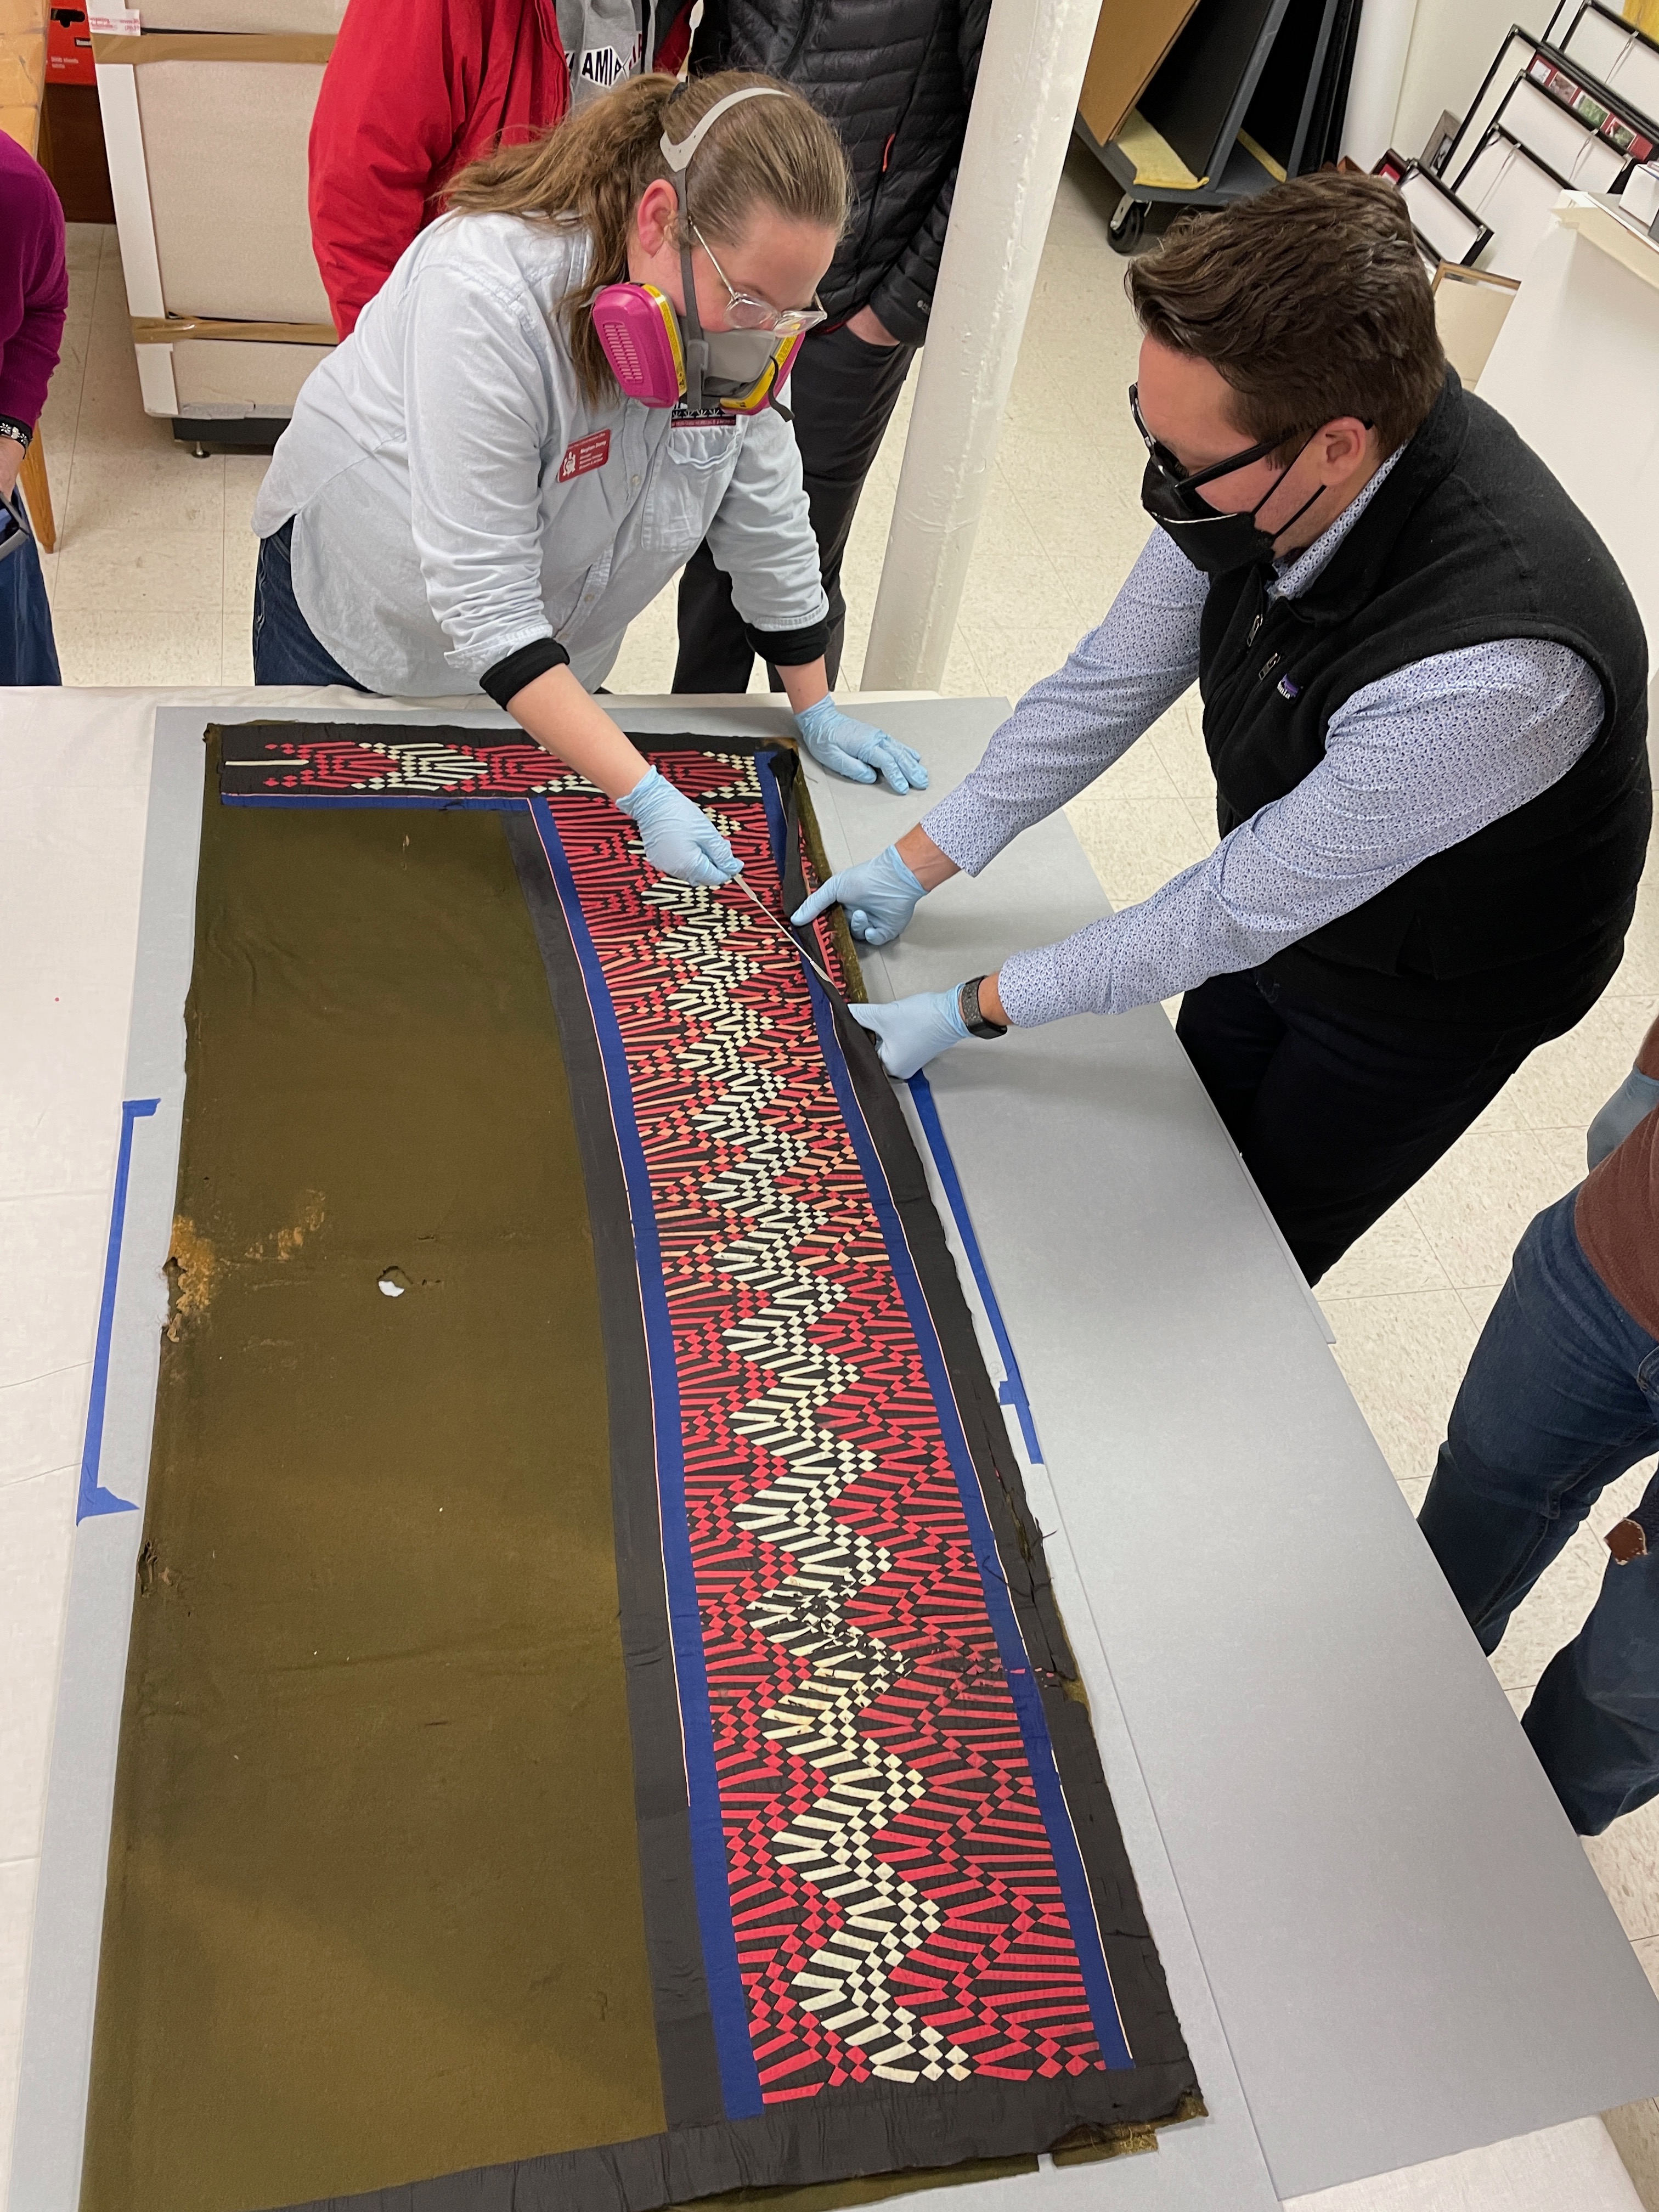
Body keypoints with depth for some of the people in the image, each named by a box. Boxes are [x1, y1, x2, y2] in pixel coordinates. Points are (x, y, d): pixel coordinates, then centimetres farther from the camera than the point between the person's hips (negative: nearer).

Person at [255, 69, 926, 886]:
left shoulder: (739, 318, -19)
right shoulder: (487, 294, -38)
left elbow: (768, 520, -4)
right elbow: (483, 604, -40)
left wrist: (815, 711, 0)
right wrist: (644, 797, -45)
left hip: (546, 643, 5)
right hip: (359, 599, -4)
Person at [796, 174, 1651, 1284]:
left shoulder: (1489, 668, -44)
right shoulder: (1260, 461, -24)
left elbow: (1242, 910, -33)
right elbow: (1119, 675, -9)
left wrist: (975, 1011, -23)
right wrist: (918, 860, -5)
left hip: (1428, 995, -6)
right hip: (1279, 903, 6)